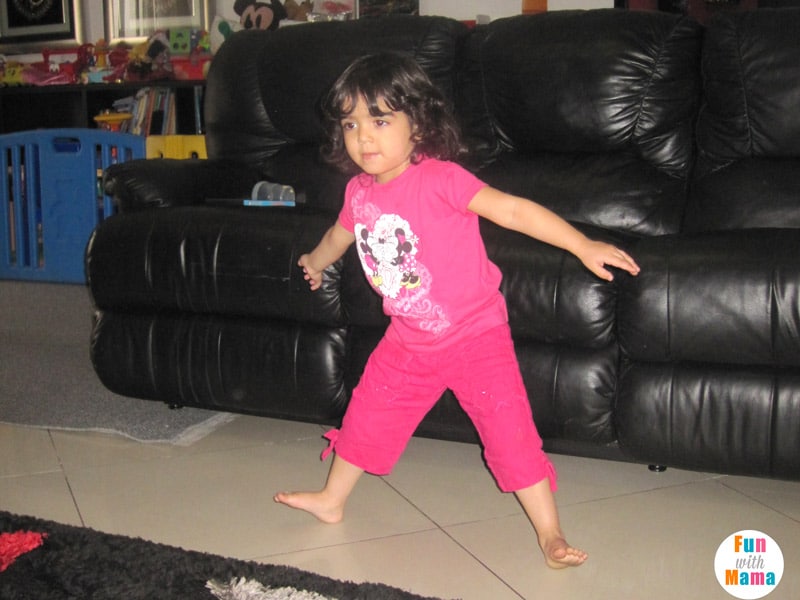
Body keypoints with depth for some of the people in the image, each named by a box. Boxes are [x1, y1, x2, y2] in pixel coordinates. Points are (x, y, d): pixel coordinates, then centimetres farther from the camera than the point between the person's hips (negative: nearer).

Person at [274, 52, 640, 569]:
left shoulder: (439, 179, -22)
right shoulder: (359, 191, -2)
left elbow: (513, 209, -28)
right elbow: (340, 235, 21)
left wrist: (583, 245, -36)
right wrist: (315, 262, 42)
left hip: (476, 335, -6)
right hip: (409, 341, 6)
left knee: (510, 430, -7)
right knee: (367, 417, 16)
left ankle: (551, 533, 7)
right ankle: (331, 501, 37)